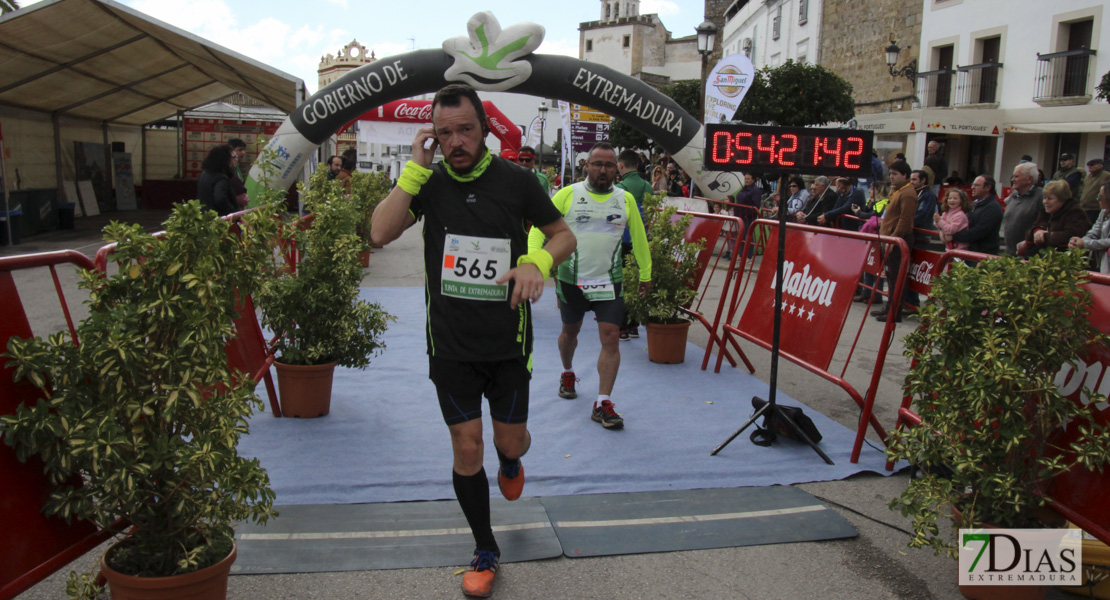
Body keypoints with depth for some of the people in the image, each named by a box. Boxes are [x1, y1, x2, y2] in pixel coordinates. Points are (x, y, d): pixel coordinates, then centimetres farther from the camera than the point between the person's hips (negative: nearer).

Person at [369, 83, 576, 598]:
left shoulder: (515, 180, -6)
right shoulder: (429, 182, -3)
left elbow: (564, 234, 2)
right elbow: (381, 233, -17)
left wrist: (537, 261, -19)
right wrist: (415, 168, -20)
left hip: (507, 343, 0)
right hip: (450, 344, 1)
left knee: (511, 440, 11)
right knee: (466, 447, 4)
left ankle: (510, 462, 52)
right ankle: (485, 551, 25)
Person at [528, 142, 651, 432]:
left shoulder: (626, 199, 2)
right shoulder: (567, 195, -5)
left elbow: (639, 237, 13)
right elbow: (540, 226, -6)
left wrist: (645, 274, 18)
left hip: (610, 281, 1)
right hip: (571, 279, 0)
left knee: (611, 337, -8)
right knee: (570, 331, 18)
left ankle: (603, 404, -1)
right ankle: (567, 374, 48)